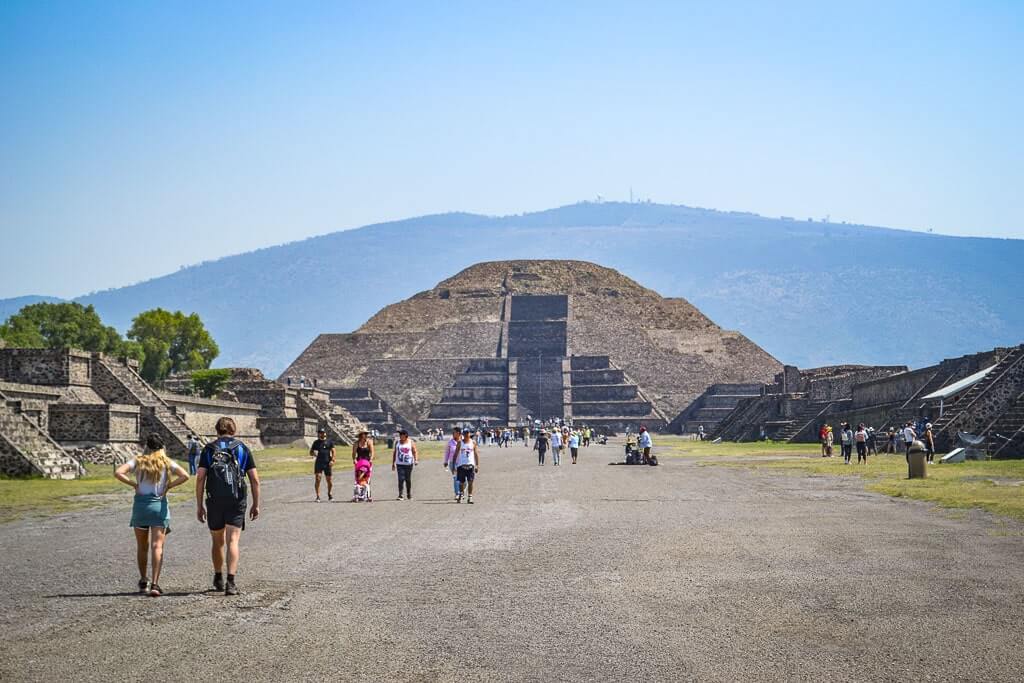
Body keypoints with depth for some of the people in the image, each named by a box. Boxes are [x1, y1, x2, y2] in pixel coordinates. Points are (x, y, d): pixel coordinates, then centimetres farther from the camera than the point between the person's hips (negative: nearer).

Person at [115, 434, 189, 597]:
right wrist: (168, 486, -2)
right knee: (157, 546, -6)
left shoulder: (138, 461, 4)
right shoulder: (167, 463, 3)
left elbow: (118, 472, -9)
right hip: (159, 505, -1)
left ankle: (143, 582, 27)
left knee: (142, 546, 16)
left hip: (140, 504, 1)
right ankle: (154, 584, -17)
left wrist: (133, 484, -2)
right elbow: (185, 476, -10)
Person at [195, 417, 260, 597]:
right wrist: (256, 505, 9)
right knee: (233, 542, -4)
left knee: (218, 542, 17)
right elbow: (255, 480, 3)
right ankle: (230, 582, -18)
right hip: (237, 501, -1)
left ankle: (218, 579, 31)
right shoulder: (243, 449, 7)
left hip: (214, 501, 1)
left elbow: (200, 478, -1)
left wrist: (199, 506, 3)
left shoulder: (209, 449, 6)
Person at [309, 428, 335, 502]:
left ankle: (330, 494, 29)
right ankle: (318, 497, -9)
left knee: (329, 480, 6)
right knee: (317, 479, -12)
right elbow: (311, 452, 13)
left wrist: (332, 460, -11)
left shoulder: (329, 442, 9)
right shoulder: (316, 442, 10)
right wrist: (313, 453, -11)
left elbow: (333, 451, 4)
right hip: (319, 463, 0)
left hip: (328, 463, 0)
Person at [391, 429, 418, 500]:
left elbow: (414, 452, -1)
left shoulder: (411, 442, 3)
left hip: (409, 464, 0)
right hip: (400, 464, 1)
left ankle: (409, 494, 24)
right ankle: (400, 495, -14)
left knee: (408, 479, 8)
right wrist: (393, 463, 12)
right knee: (401, 479, -12)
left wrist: (416, 460, -17)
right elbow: (394, 453, 14)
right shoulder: (397, 443, 9)